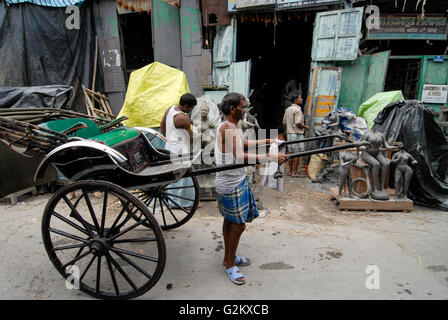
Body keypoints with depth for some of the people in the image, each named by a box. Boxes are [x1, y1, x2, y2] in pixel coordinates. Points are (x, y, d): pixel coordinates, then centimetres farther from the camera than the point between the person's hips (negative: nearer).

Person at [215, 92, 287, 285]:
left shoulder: (230, 126, 11)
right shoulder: (228, 127, -21)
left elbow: (245, 143, 26)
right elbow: (240, 157, -31)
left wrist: (268, 141, 26)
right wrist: (271, 158, -33)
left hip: (235, 181, 10)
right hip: (231, 184, -10)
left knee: (230, 221, 20)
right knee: (238, 224, 2)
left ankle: (229, 257, 37)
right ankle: (229, 264, 21)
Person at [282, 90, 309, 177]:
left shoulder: (288, 109, 13)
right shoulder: (297, 110, -14)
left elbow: (284, 122, 16)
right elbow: (298, 123, -21)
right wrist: (305, 127, -6)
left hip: (289, 133, 9)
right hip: (297, 134, -9)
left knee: (291, 153, 12)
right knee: (297, 154, -4)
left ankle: (290, 171, 18)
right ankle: (294, 172, -1)